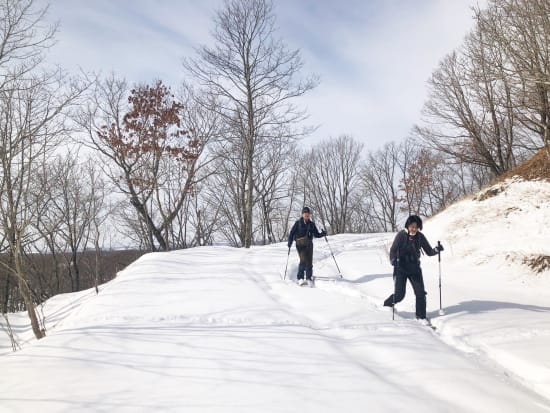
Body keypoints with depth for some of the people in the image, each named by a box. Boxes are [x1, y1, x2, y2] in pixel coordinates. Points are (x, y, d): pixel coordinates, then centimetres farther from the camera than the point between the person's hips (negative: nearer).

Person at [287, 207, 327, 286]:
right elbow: (292, 233, 3)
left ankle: (309, 278, 10)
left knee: (309, 262, 0)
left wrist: (322, 234, -2)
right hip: (300, 244, -4)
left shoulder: (312, 224, 13)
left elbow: (316, 234, 18)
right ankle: (300, 278, -5)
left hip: (309, 244, 4)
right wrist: (289, 243, -8)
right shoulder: (298, 223, 4)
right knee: (303, 260, -16)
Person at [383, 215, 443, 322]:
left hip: (415, 268, 3)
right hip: (401, 269, -3)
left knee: (421, 293, -2)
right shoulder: (401, 235, -11)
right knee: (399, 295, -5)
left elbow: (429, 252, 3)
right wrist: (393, 261, -31)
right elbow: (393, 250, -12)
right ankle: (387, 304, 25)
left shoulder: (420, 237, -1)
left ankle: (421, 316, 15)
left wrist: (436, 250, -18)